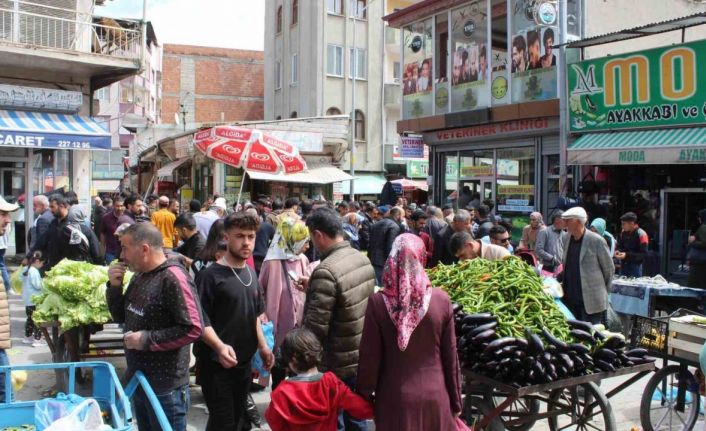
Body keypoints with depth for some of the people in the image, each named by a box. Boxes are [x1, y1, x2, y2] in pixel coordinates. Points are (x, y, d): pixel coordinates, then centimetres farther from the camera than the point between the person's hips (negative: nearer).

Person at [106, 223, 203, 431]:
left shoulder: (173, 278, -20)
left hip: (165, 388, -9)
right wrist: (114, 286, -1)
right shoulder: (139, 276, 8)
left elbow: (193, 329, -26)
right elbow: (120, 317, 16)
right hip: (138, 380, 9)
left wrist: (147, 339, -22)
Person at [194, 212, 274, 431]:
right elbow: (200, 321, -19)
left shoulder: (251, 274, 9)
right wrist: (219, 346, -33)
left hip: (244, 362, 7)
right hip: (217, 364, -7)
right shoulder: (210, 275, -15)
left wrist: (262, 346, 9)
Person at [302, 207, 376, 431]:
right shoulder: (363, 259, 1)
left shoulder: (326, 271, -25)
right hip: (362, 357, 8)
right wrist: (313, 288, 17)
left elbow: (315, 327, -24)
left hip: (337, 364, -7)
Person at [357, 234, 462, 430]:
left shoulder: (378, 302, -14)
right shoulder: (441, 299, -11)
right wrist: (456, 400, 8)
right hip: (435, 395, 1)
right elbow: (450, 354, -4)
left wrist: (365, 397, 6)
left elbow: (369, 357, -8)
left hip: (394, 399, -1)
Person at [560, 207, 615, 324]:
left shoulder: (596, 241, -11)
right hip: (570, 299, 6)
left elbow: (609, 269, -3)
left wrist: (603, 290, 5)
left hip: (591, 300, -6)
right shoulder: (566, 238, 7)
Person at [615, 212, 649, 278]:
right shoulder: (623, 232, 3)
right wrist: (618, 251, -6)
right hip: (623, 265, 6)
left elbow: (643, 254, -17)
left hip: (635, 266, -6)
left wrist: (627, 255, -25)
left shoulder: (641, 234, -14)